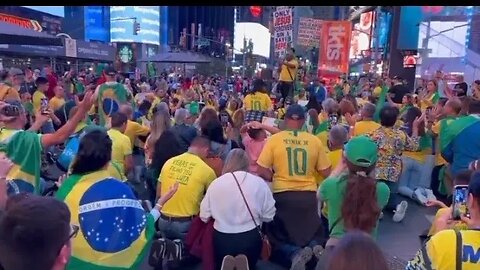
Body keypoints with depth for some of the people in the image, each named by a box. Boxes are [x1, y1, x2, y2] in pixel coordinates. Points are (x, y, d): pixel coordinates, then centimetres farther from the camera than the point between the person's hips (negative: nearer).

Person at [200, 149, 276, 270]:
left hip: (222, 239, 0)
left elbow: (204, 216, 0)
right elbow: (268, 216, 0)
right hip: (250, 238, 0)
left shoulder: (215, 183, -6)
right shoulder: (259, 183, -7)